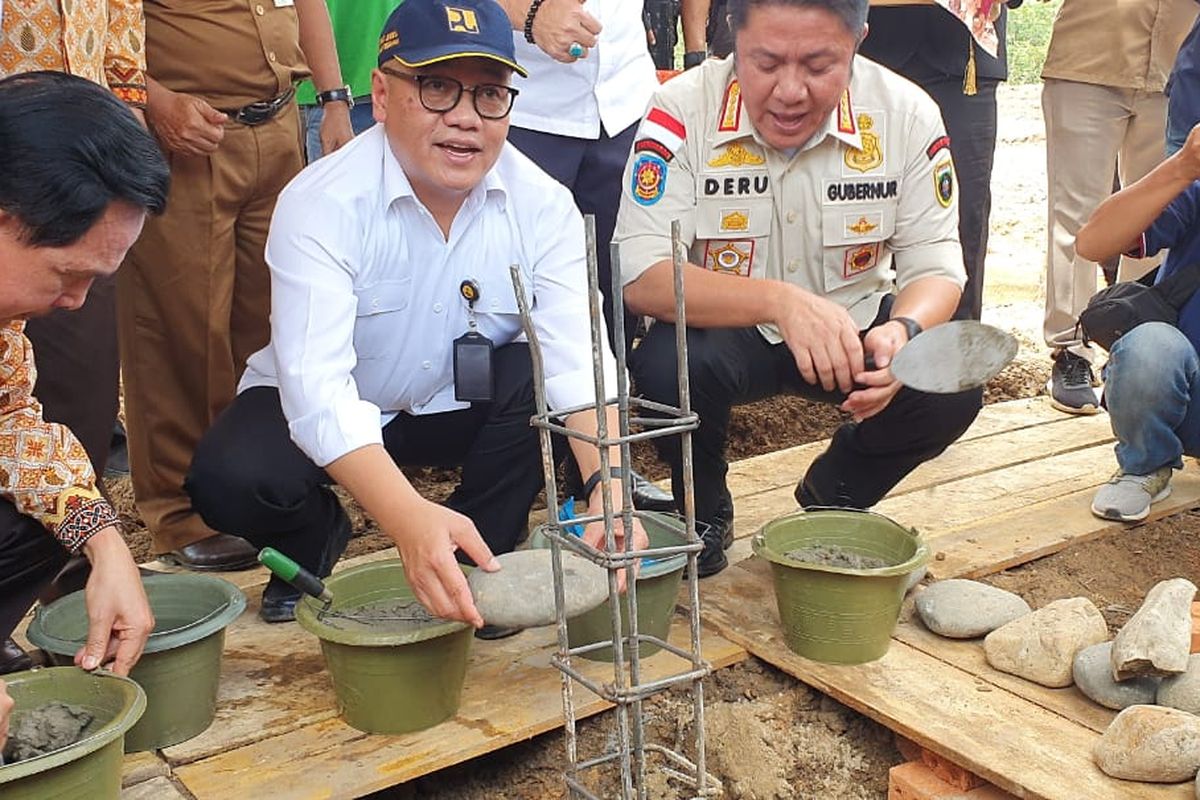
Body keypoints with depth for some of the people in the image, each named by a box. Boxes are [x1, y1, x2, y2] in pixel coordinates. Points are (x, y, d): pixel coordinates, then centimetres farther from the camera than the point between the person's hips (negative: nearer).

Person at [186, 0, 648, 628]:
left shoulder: (543, 205, -16)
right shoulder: (322, 204, -26)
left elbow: (577, 356, -27)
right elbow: (317, 386, -37)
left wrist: (607, 487, -46)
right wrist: (410, 518, -53)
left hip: (458, 408, 2)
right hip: (325, 415, -2)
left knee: (541, 378, -27)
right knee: (231, 479, -30)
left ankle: (479, 567, -4)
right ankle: (315, 540, 7)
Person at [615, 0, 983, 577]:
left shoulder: (907, 115, -13)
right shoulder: (682, 111, -20)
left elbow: (934, 268, -9)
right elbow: (640, 277, -27)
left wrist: (903, 332, -34)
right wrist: (779, 301, -42)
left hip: (855, 329, 2)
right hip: (722, 330, -2)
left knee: (952, 387, -23)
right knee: (668, 364, -33)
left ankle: (832, 504, 10)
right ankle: (703, 516, 1)